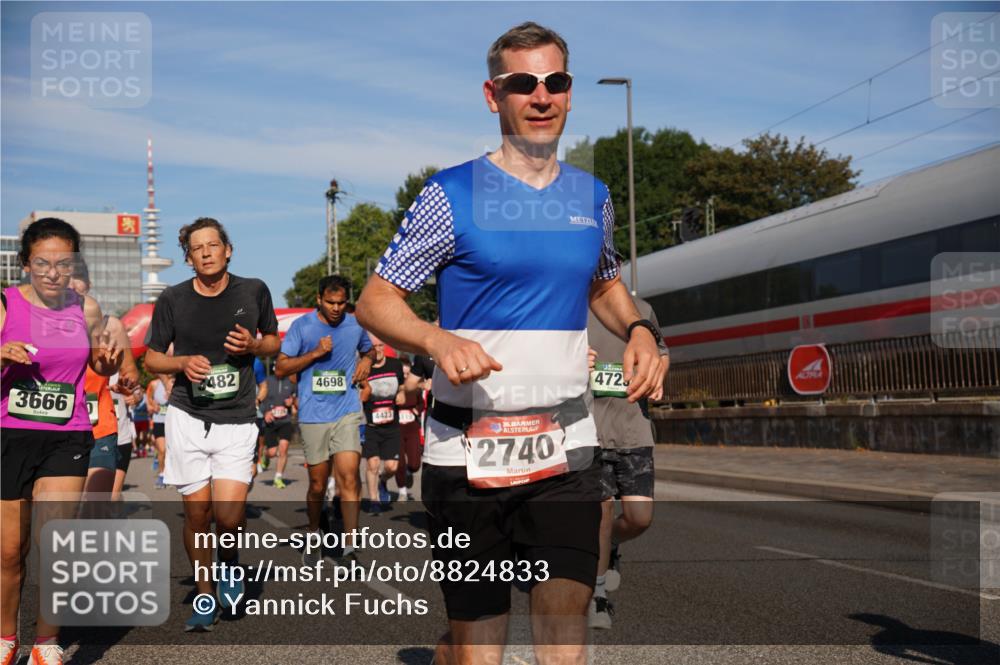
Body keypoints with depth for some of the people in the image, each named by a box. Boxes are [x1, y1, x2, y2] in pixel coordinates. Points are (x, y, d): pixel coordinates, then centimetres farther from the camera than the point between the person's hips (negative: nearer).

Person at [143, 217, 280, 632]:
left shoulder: (254, 292, 1)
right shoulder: (173, 300, 0)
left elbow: (273, 342, 15)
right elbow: (152, 358, 9)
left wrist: (252, 345, -8)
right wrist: (184, 362, -12)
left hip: (237, 420, -1)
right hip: (187, 416, 1)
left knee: (229, 516, -14)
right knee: (197, 511, 3)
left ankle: (229, 563, 21)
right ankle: (205, 598, 23)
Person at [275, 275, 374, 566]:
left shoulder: (355, 325, 8)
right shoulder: (301, 326, 0)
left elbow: (369, 349, 28)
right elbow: (281, 368, -1)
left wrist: (367, 360, 5)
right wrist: (315, 353, -12)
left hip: (347, 413, 1)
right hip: (313, 415, -1)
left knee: (349, 477, -15)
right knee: (318, 484, 7)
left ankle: (349, 549, -14)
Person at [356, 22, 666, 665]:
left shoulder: (592, 196, 10)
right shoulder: (451, 195, -4)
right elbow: (375, 301, -3)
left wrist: (638, 330, 5)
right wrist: (439, 341, -22)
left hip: (567, 448, 3)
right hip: (468, 449, -3)